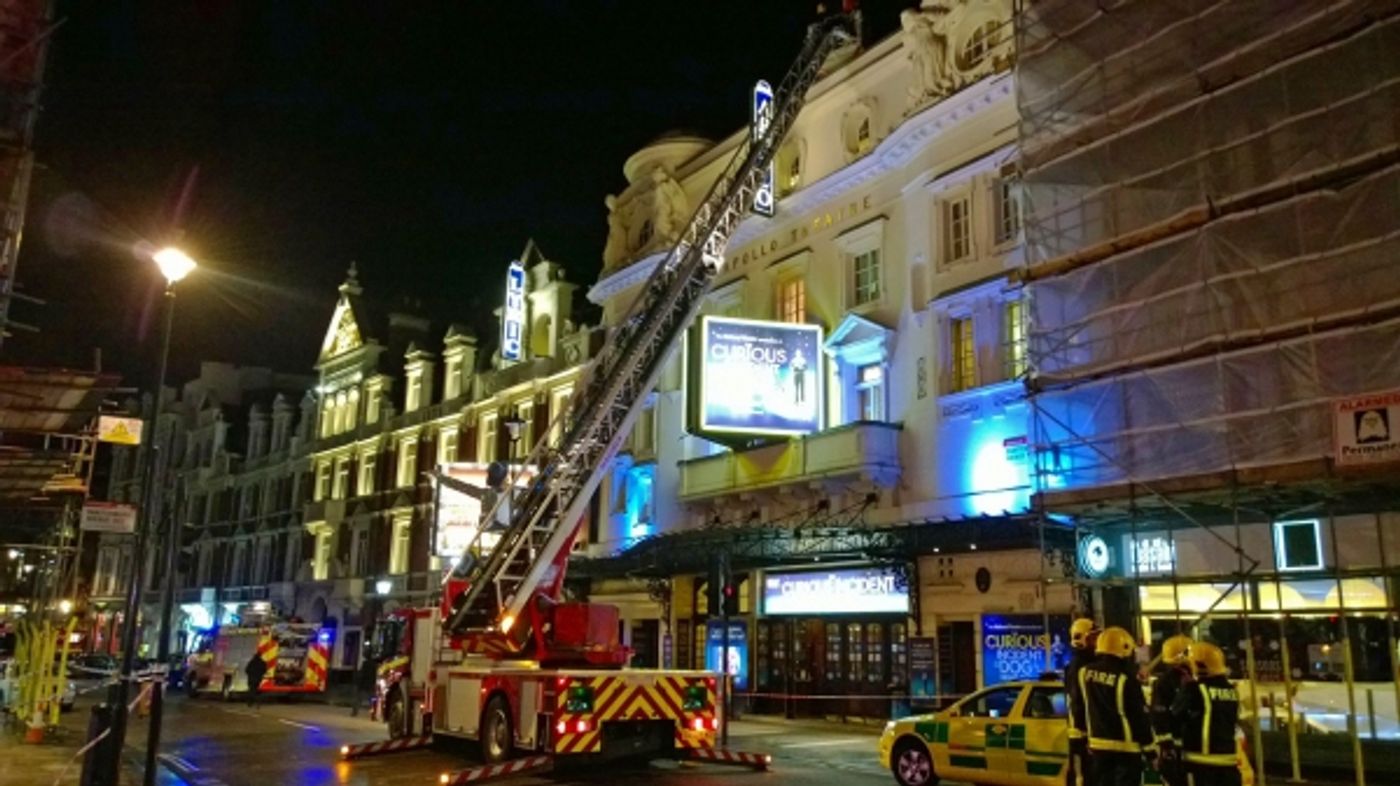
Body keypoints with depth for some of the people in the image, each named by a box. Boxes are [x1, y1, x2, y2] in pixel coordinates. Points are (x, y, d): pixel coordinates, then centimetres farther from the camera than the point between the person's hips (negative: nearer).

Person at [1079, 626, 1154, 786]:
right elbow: (1140, 716, -14)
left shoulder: (1086, 672, -1)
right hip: (1126, 745, -6)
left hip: (1098, 743, 6)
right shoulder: (1125, 678, -20)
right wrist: (1149, 748, -5)